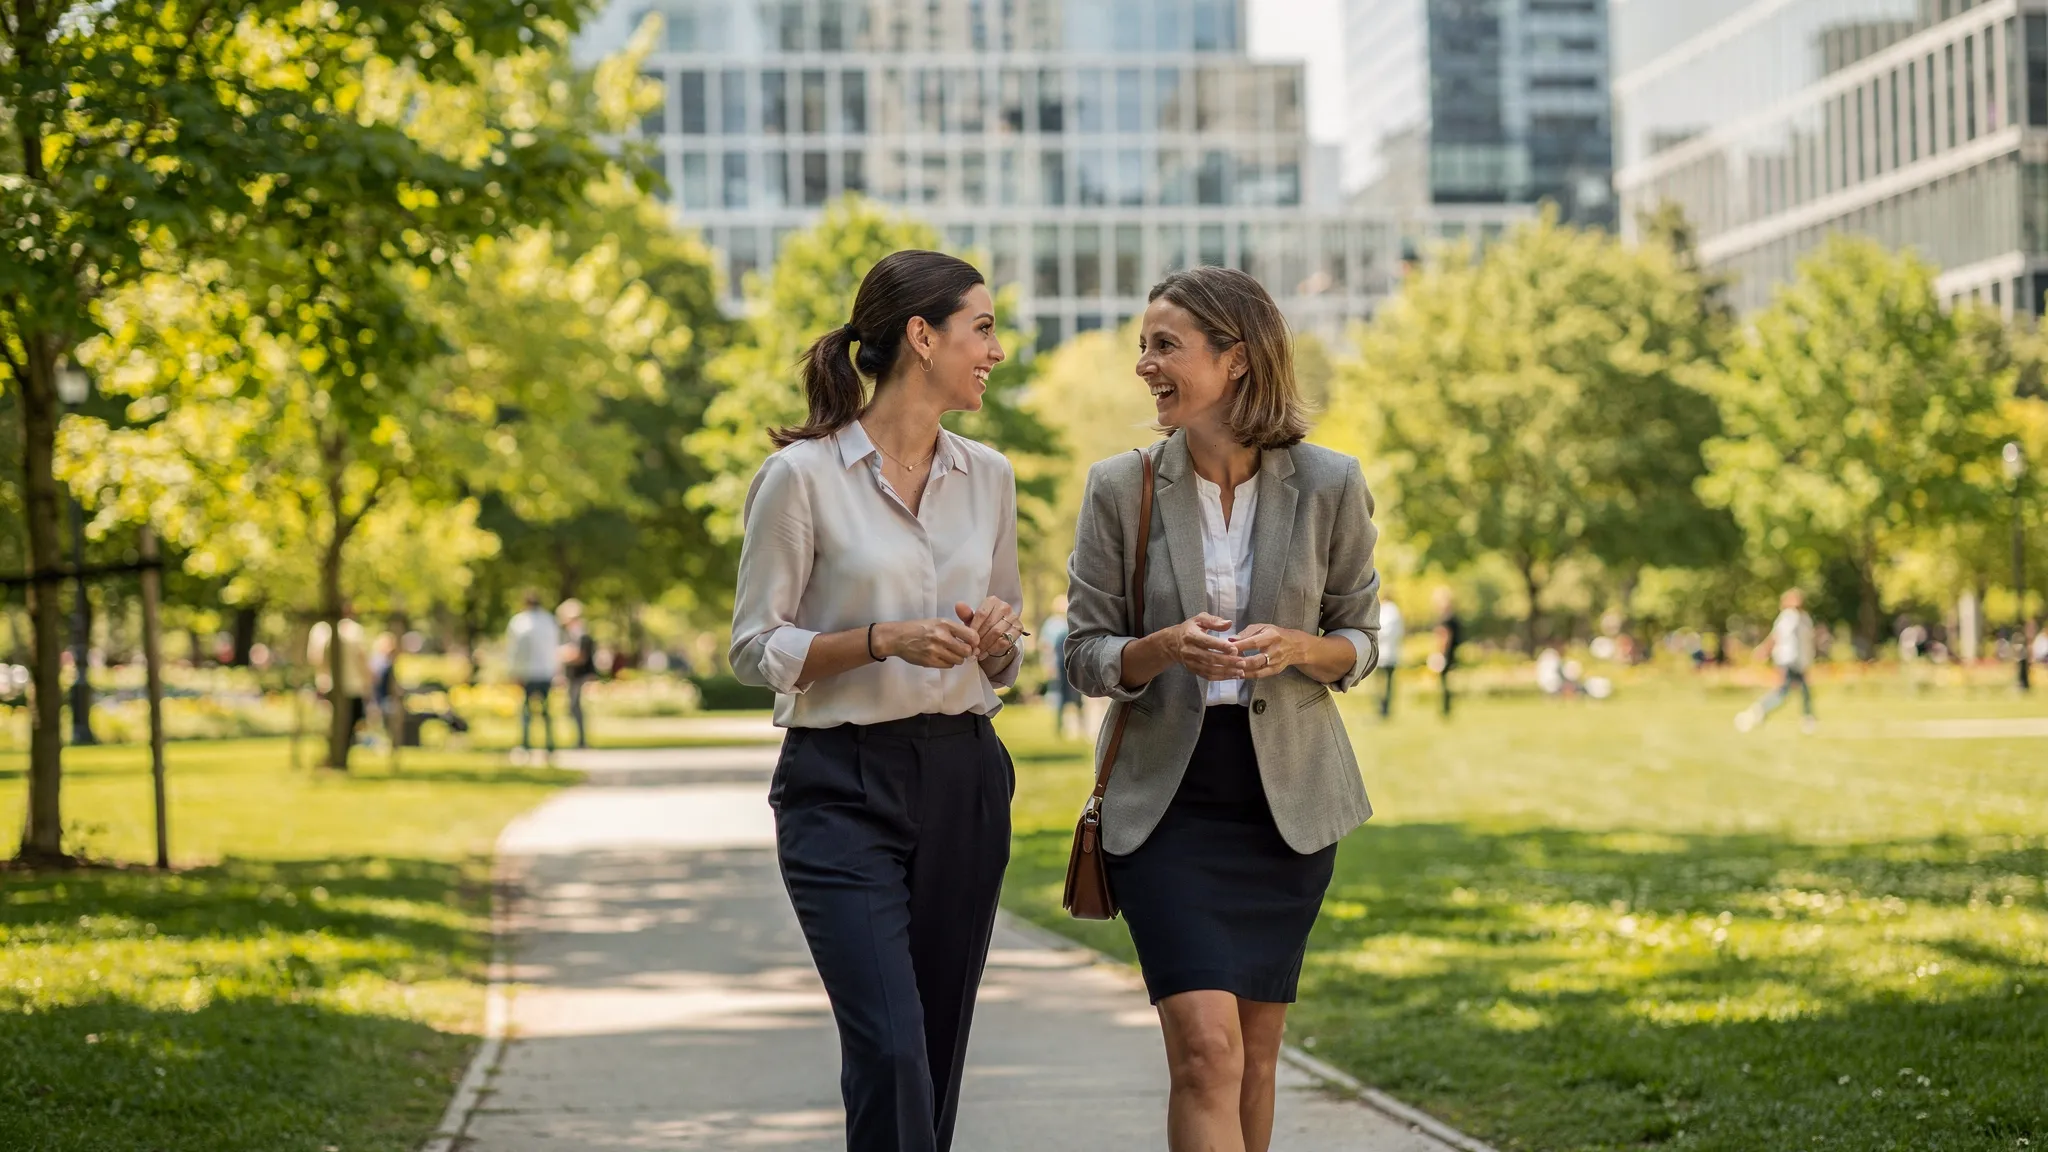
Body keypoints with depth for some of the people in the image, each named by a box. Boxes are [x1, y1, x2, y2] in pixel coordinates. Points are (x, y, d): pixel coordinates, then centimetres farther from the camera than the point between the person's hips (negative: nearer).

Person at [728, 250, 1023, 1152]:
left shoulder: (988, 478, 9)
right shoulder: (802, 476, -7)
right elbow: (755, 648, -5)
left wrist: (996, 640, -5)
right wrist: (882, 642, -18)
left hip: (964, 780, 6)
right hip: (843, 785, -5)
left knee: (936, 1052, 7)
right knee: (890, 1051, -15)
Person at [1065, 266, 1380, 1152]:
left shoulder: (1329, 486, -3)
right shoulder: (1120, 489, -3)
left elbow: (1361, 640, 6)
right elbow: (1085, 658, 0)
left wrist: (1296, 648, -16)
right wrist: (1167, 647, -20)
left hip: (1287, 793, 2)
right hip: (1167, 796, -2)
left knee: (1255, 1054, 9)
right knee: (1207, 1049, -14)